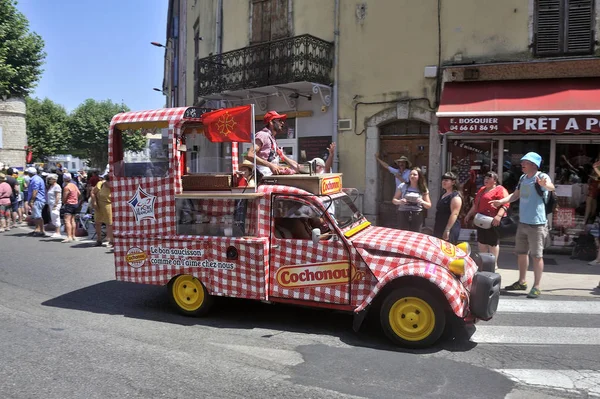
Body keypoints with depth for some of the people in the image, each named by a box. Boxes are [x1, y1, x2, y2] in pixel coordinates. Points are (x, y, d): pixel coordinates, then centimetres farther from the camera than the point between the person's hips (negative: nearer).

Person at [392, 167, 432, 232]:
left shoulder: (423, 189, 6)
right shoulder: (402, 186, 3)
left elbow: (429, 205, 10)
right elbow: (394, 200, 8)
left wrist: (422, 202, -11)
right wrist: (399, 202, -14)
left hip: (417, 216, 1)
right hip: (403, 215, -1)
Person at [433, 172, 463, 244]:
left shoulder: (455, 196, -13)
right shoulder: (443, 194, 16)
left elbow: (454, 214, -22)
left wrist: (447, 230, -27)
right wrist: (436, 227, 25)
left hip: (450, 228, -9)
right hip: (439, 228, 9)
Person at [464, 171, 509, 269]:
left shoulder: (500, 190, -5)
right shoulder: (482, 190, 22)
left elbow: (505, 204, -16)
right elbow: (475, 204, 29)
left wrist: (499, 216, -28)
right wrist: (469, 214, 27)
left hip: (493, 222, -8)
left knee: (493, 242, -3)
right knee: (481, 242, 10)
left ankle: (494, 264, 5)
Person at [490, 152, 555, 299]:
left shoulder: (541, 176, -14)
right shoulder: (522, 178, 9)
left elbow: (551, 187, -35)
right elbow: (515, 195, 20)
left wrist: (544, 185, -58)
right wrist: (501, 201, 6)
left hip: (537, 223, -8)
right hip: (522, 222, 8)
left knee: (537, 255, -2)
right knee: (521, 253, 17)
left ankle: (536, 287, 6)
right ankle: (521, 282, 31)